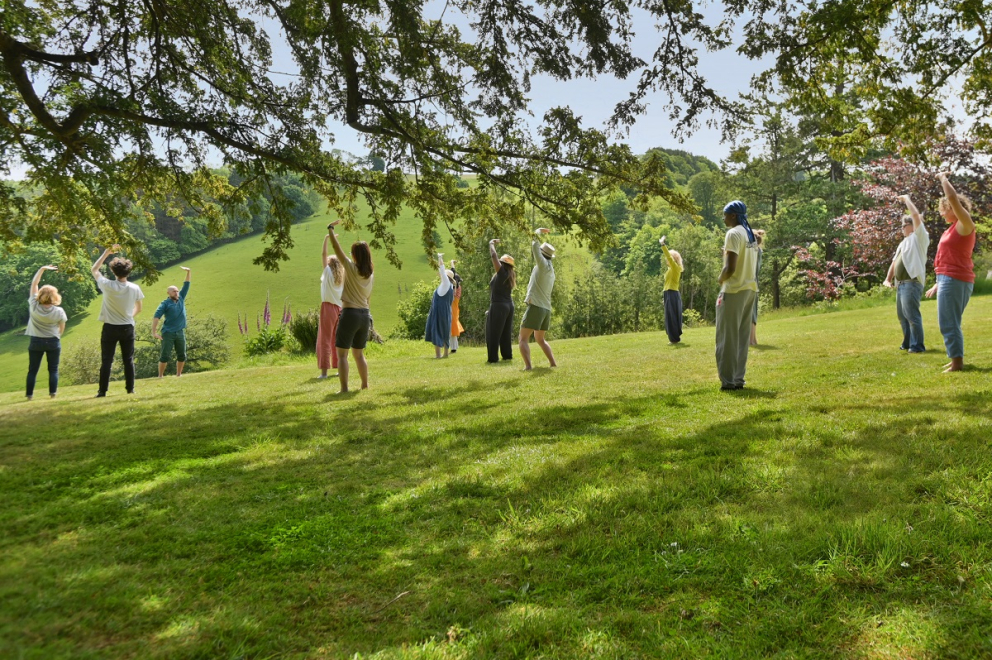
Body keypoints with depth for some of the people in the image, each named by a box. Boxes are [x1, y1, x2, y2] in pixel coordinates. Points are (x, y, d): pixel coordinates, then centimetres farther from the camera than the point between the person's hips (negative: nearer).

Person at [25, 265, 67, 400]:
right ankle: (53, 393, 2)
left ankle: (29, 394, 10)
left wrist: (42, 269, -4)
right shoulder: (59, 311, -14)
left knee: (33, 369, 10)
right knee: (53, 369, 8)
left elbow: (34, 284, -5)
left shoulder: (33, 306, -12)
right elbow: (61, 329, -1)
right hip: (53, 342, -1)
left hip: (36, 342, 1)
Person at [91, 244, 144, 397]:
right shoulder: (135, 288, -7)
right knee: (128, 360, 10)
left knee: (106, 361, 4)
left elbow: (94, 270, 4)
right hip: (128, 328, 2)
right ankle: (130, 389, 13)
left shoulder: (107, 286, -13)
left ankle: (102, 391, 4)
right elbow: (138, 309, 7)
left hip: (110, 328, -1)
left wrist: (106, 252, 6)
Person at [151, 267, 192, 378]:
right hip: (168, 333, -5)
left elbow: (186, 285, 11)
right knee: (165, 356, -4)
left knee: (182, 355, 8)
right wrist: (154, 332, -21)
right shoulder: (165, 303, -4)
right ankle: (160, 376, 3)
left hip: (180, 332, 5)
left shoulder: (181, 299, 10)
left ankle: (178, 375, 19)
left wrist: (188, 272, 2)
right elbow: (156, 317, -12)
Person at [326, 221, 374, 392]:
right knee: (359, 353, 19)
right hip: (365, 315, 6)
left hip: (350, 314, -6)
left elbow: (337, 248, -8)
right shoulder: (371, 274, 8)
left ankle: (344, 388, -7)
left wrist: (330, 229, 2)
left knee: (342, 353, -1)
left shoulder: (351, 268, -9)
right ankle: (365, 385, 21)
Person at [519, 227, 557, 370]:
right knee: (540, 339, 22)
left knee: (523, 338, -4)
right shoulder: (551, 272, 18)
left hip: (535, 307, -8)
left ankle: (527, 365, -18)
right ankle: (553, 363, 13)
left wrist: (539, 231, 6)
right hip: (546, 309, 9)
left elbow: (534, 246, -8)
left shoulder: (544, 265, -7)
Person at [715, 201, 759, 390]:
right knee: (742, 337, 10)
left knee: (727, 337, -3)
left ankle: (728, 381, -3)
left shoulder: (734, 234, -13)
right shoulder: (750, 234, 14)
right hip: (749, 289, 9)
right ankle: (738, 379, 12)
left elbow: (730, 268, -19)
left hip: (734, 290, -9)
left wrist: (720, 280, -3)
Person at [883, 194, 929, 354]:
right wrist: (888, 278, 14)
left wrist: (906, 199, -3)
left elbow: (916, 215, -14)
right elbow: (895, 261, 25)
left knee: (912, 315, -11)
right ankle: (908, 343, 23)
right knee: (902, 315, 14)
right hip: (901, 283, 9)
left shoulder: (919, 237, -2)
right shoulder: (904, 242, 24)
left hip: (912, 283, -9)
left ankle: (917, 345, -6)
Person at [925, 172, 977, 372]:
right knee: (950, 323, 16)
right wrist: (938, 284, 24)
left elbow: (953, 198, -20)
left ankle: (957, 362, -5)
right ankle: (956, 358, 23)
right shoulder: (955, 229, 19)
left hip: (955, 280, -10)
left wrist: (943, 178, -6)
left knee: (948, 323, -8)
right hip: (950, 280, 10)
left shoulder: (965, 226, -8)